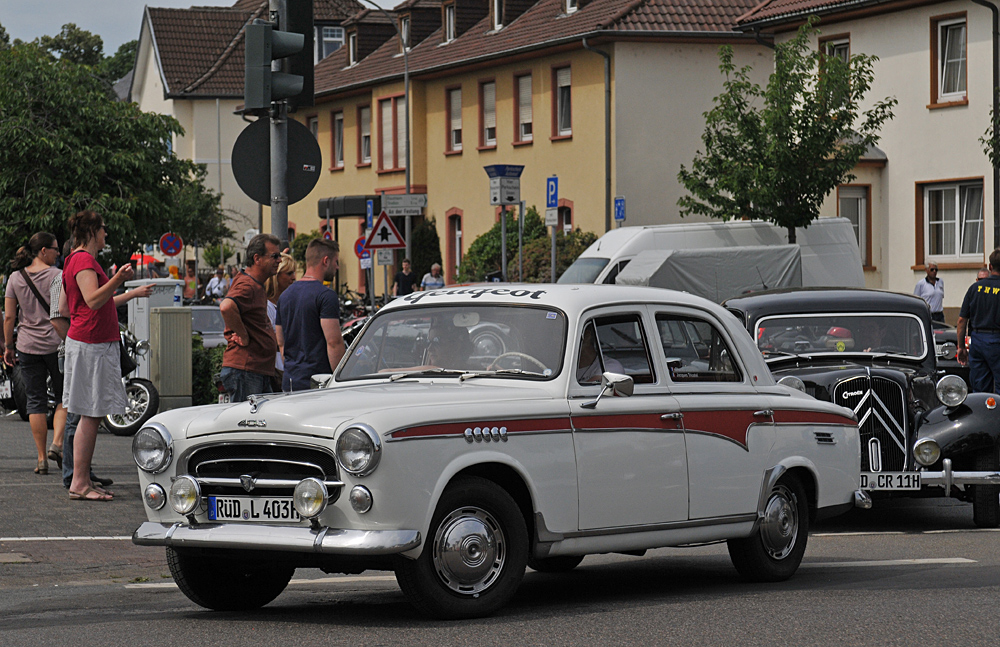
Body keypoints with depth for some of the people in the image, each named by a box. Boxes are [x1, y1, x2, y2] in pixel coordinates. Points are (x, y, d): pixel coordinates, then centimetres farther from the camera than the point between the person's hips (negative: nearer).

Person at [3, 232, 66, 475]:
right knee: (64, 398, 11)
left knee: (36, 401, 6)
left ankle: (42, 458, 4)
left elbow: (9, 317, 3)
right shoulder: (57, 275, -7)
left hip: (27, 346, 3)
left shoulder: (15, 278, 3)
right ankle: (57, 444, -8)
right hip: (56, 344, -3)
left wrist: (8, 347, 11)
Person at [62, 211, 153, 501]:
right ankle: (79, 484, -10)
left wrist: (131, 294, 37)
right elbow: (93, 300, -25)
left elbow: (101, 303, 28)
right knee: (90, 415, -10)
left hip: (97, 343, 11)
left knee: (91, 415, 10)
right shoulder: (83, 260, -12)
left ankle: (83, 481, 12)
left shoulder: (83, 260, 21)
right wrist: (117, 280, -36)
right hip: (90, 345, -11)